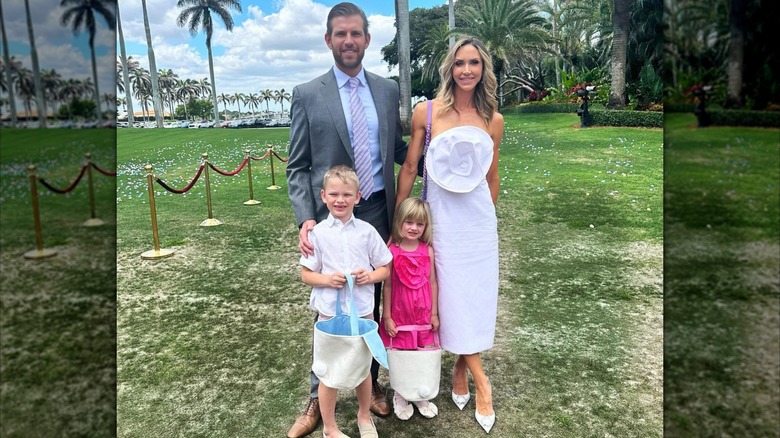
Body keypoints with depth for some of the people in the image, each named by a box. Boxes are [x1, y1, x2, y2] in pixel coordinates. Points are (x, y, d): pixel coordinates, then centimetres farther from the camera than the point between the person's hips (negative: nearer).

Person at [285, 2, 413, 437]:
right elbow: (298, 168, -2)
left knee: (372, 303, 15)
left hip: (377, 212, 3)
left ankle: (371, 382, 35)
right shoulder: (307, 95, -2)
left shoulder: (388, 90, 7)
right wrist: (305, 219, -14)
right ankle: (319, 397, 27)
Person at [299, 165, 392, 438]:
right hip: (330, 312, -1)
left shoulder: (367, 231, -3)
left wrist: (369, 276, -16)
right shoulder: (318, 233, -6)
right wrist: (327, 279, -19)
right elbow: (306, 275, -1)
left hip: (362, 311, 1)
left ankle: (364, 416, 44)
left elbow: (385, 269, 4)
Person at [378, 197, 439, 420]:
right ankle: (400, 396, 33)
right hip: (399, 316, -2)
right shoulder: (392, 252, -12)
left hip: (423, 316, 2)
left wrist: (434, 313, 3)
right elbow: (387, 286, -7)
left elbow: (432, 283, 2)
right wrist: (387, 317, -5)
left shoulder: (428, 250, -4)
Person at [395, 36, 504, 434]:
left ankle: (460, 371, 29)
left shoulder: (493, 120, 2)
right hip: (442, 219, -2)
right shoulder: (427, 112, -6)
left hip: (479, 221, 3)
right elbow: (409, 168, -1)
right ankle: (480, 382, 18)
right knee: (453, 299, 3)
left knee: (476, 298, 8)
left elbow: (492, 178, 12)